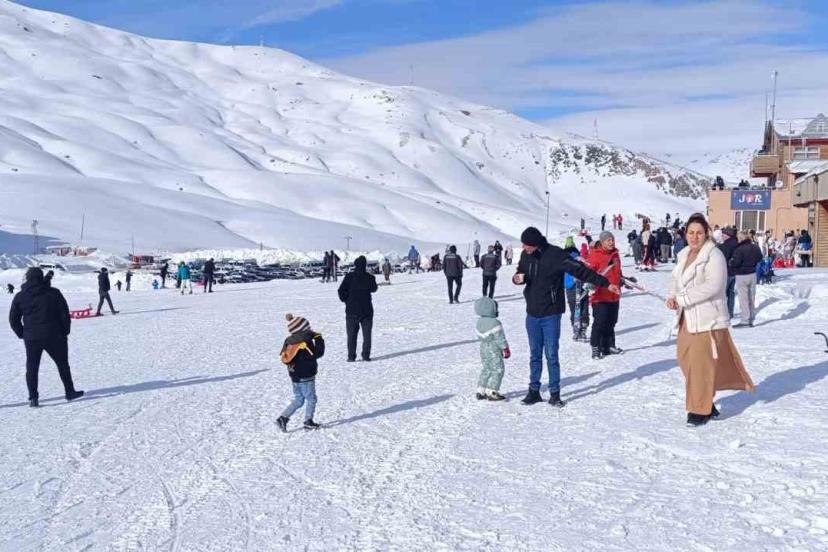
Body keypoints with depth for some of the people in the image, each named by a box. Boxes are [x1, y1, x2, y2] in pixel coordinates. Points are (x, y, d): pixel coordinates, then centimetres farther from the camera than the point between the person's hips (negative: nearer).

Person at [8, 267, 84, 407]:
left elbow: (13, 319, 6)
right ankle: (69, 391, 19)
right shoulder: (53, 293, -4)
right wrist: (65, 331, 6)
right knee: (62, 364, 13)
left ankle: (33, 398, 4)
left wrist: (22, 334, 15)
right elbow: (64, 313, -4)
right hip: (53, 336, -1)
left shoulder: (20, 297, 3)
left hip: (31, 338, 1)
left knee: (32, 367, 10)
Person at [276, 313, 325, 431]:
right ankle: (308, 421, 12)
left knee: (298, 400, 16)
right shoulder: (306, 342, -19)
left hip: (294, 376, 7)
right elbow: (317, 354, -16)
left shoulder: (289, 341, 4)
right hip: (306, 377, -7)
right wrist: (319, 339, -9)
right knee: (311, 399, 8)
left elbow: (284, 357, 13)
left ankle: (283, 418, 7)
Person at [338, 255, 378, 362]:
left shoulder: (349, 277, -9)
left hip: (352, 310, -1)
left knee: (352, 334, 8)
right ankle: (366, 355, 6)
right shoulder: (370, 277, -4)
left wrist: (346, 301, 3)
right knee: (367, 334, 10)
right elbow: (374, 289, 15)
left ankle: (351, 356, 6)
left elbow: (341, 290, -12)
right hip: (367, 310, 1)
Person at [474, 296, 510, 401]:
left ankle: (480, 392, 17)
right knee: (498, 370, 0)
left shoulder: (479, 322, 5)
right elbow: (500, 338, -16)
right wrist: (506, 349, -6)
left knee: (486, 369, 17)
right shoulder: (495, 323, -19)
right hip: (494, 350, -8)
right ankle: (491, 392, -4)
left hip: (483, 348, 8)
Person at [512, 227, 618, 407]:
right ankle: (534, 390, 21)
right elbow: (521, 273, 18)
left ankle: (555, 393, 10)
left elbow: (580, 270, -13)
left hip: (551, 314, -4)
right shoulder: (526, 256, 2)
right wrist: (517, 279, -7)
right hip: (532, 314, 5)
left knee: (551, 355, -1)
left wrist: (605, 283, -15)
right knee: (535, 355, 11)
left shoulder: (555, 255, -14)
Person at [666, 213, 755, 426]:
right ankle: (706, 403, 28)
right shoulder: (684, 255, 12)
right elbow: (676, 278, 18)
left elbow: (712, 285, -23)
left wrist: (682, 298, -21)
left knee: (702, 364, -4)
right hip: (687, 319, 8)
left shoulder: (714, 255, -13)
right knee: (686, 359, 12)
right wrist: (672, 296, -4)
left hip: (707, 319, -8)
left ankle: (701, 410, 7)